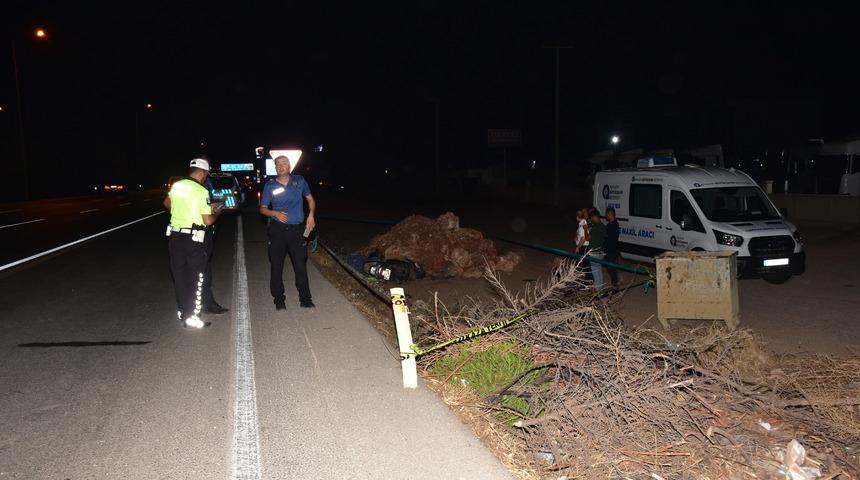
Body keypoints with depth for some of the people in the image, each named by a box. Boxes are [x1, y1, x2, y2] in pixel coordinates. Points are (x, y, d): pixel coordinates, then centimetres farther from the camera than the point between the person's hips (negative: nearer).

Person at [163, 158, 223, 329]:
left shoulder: (176, 185, 5)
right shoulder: (202, 191, -13)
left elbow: (167, 204, 24)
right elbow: (208, 221, -12)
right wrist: (216, 213, 7)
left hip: (174, 235, 6)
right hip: (193, 238, -6)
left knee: (179, 274, 16)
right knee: (196, 276, 4)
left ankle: (182, 311, 27)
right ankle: (191, 317, 4)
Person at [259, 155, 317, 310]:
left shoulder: (299, 181, 4)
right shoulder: (270, 186, 1)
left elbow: (310, 199, 15)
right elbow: (263, 208, 7)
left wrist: (311, 215, -1)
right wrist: (275, 213, -13)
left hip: (297, 229, 0)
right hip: (277, 230, 0)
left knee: (300, 265, 1)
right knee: (276, 266, 3)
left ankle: (305, 298, 12)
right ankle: (279, 299, 15)